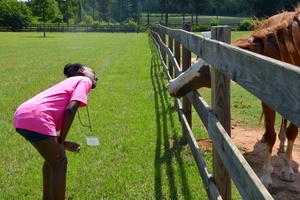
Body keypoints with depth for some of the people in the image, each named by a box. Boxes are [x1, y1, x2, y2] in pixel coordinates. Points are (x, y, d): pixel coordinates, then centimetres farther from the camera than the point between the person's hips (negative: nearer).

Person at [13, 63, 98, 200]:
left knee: (53, 158, 28)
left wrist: (62, 143, 24)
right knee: (60, 166, 3)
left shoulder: (69, 83, 34)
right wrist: (61, 142, -3)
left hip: (22, 116, 9)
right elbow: (70, 110, -6)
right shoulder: (84, 81, 10)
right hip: (35, 118, -9)